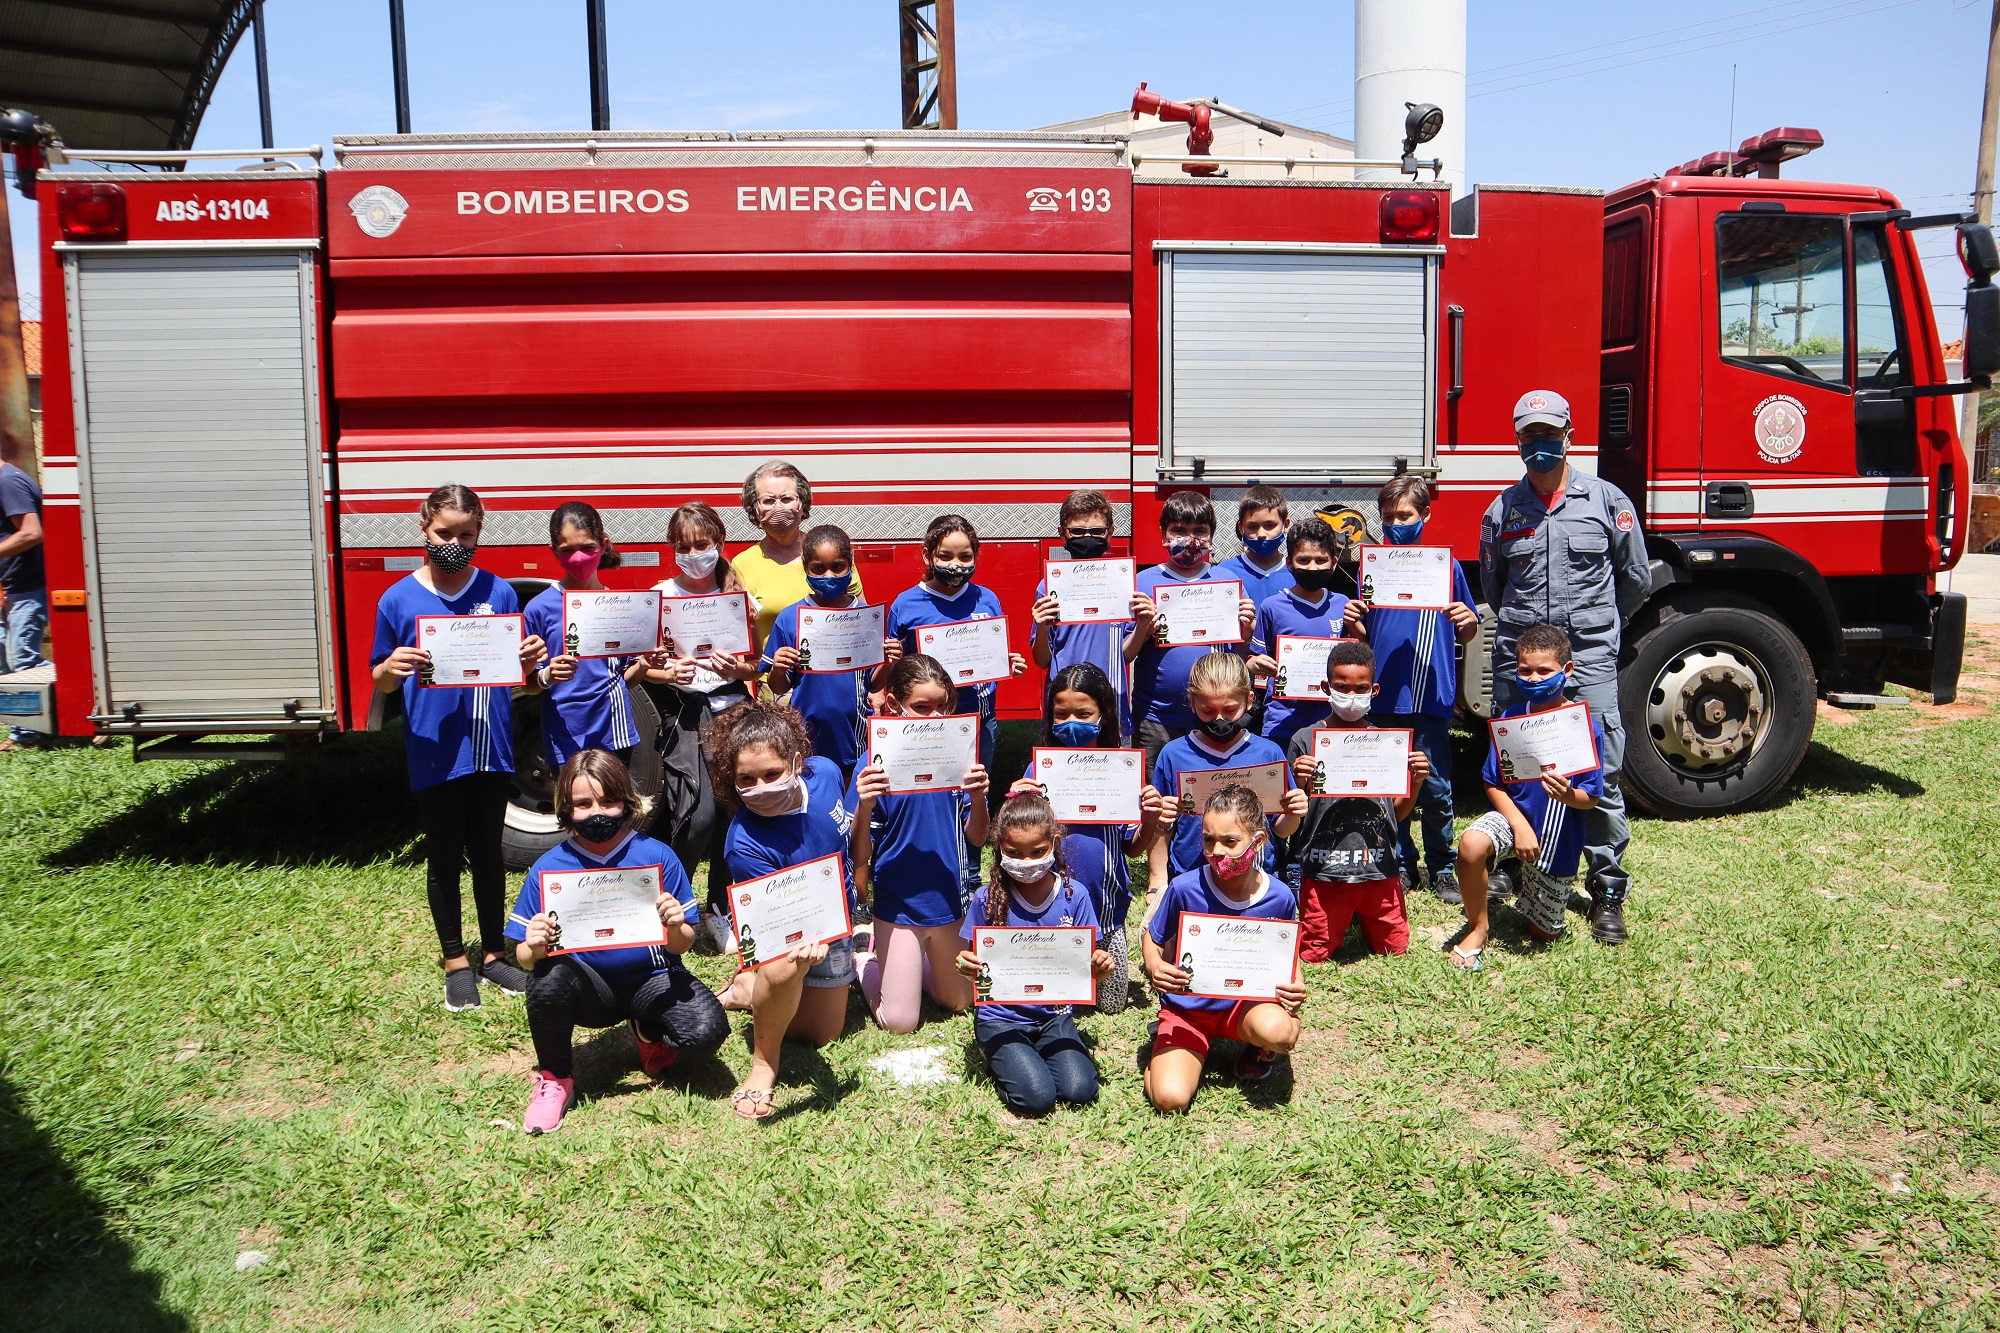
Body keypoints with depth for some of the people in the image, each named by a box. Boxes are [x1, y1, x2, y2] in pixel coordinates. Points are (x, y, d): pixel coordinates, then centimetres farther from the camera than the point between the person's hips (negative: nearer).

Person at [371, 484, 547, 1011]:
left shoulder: (499, 592, -1)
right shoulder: (398, 600, -3)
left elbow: (518, 674, 5)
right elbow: (382, 683, 3)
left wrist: (530, 662, -17)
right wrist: (393, 667, -19)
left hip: (490, 750, 1)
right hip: (433, 756, -1)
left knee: (488, 854, 14)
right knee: (444, 859, 12)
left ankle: (493, 952, 29)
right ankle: (454, 959, 27)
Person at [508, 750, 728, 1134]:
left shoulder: (656, 856, -10)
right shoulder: (548, 868, -8)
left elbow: (682, 946, -7)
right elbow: (523, 957, -5)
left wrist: (675, 928, -31)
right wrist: (535, 948, -29)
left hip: (651, 980, 0)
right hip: (590, 989, 0)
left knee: (707, 1031, -27)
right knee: (550, 975, -33)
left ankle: (649, 1031, 12)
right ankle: (553, 1079, -5)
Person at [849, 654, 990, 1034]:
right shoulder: (877, 765, -15)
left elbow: (976, 839, -1)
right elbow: (859, 862, -14)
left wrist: (977, 796, -20)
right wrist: (864, 808, -33)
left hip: (952, 901, 4)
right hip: (900, 904, -4)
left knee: (959, 1002, 21)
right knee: (899, 1022, 5)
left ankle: (911, 959, 43)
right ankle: (861, 957, 29)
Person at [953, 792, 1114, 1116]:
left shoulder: (1074, 895, -4)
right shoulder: (988, 899, -7)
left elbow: (1087, 965, 2)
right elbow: (973, 962, 1)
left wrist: (1099, 969, -21)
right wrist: (966, 966, -22)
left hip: (1053, 1015, 2)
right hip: (1000, 1019, -2)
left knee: (1080, 1091, -18)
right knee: (1036, 1096, -21)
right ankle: (1000, 1060, 10)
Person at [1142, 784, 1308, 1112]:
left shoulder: (1279, 897, -12)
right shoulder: (1185, 888, -17)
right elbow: (1152, 938, -2)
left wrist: (1295, 988, -15)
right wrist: (1154, 966, -24)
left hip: (1246, 1002, 0)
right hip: (1187, 1008, 0)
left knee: (1278, 1031, -37)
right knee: (1169, 1099, -22)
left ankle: (1261, 1050, 4)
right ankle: (1166, 1045, 14)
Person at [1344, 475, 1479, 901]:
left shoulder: (1446, 566, 3)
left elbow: (1465, 635, 8)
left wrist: (1468, 622, -14)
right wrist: (1352, 623, -8)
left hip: (1432, 697, -2)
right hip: (1384, 698, 2)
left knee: (1436, 787, 3)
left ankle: (1442, 867, 17)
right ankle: (1400, 865, 21)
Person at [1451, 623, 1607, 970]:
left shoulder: (1586, 727, -15)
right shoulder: (1510, 720, -9)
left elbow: (1592, 799, -12)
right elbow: (1494, 784, -5)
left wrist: (1569, 795, -35)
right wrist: (1519, 824, -19)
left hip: (1559, 838, 0)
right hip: (1514, 814, 0)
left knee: (1544, 933, 12)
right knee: (1471, 844, -36)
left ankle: (1529, 882, 47)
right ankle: (1478, 928, -10)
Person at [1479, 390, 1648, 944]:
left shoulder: (1607, 500, 4)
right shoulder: (1502, 509, 10)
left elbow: (1635, 577, 14)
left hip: (1590, 656, -2)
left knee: (1601, 770, -6)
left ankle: (1608, 889, 2)